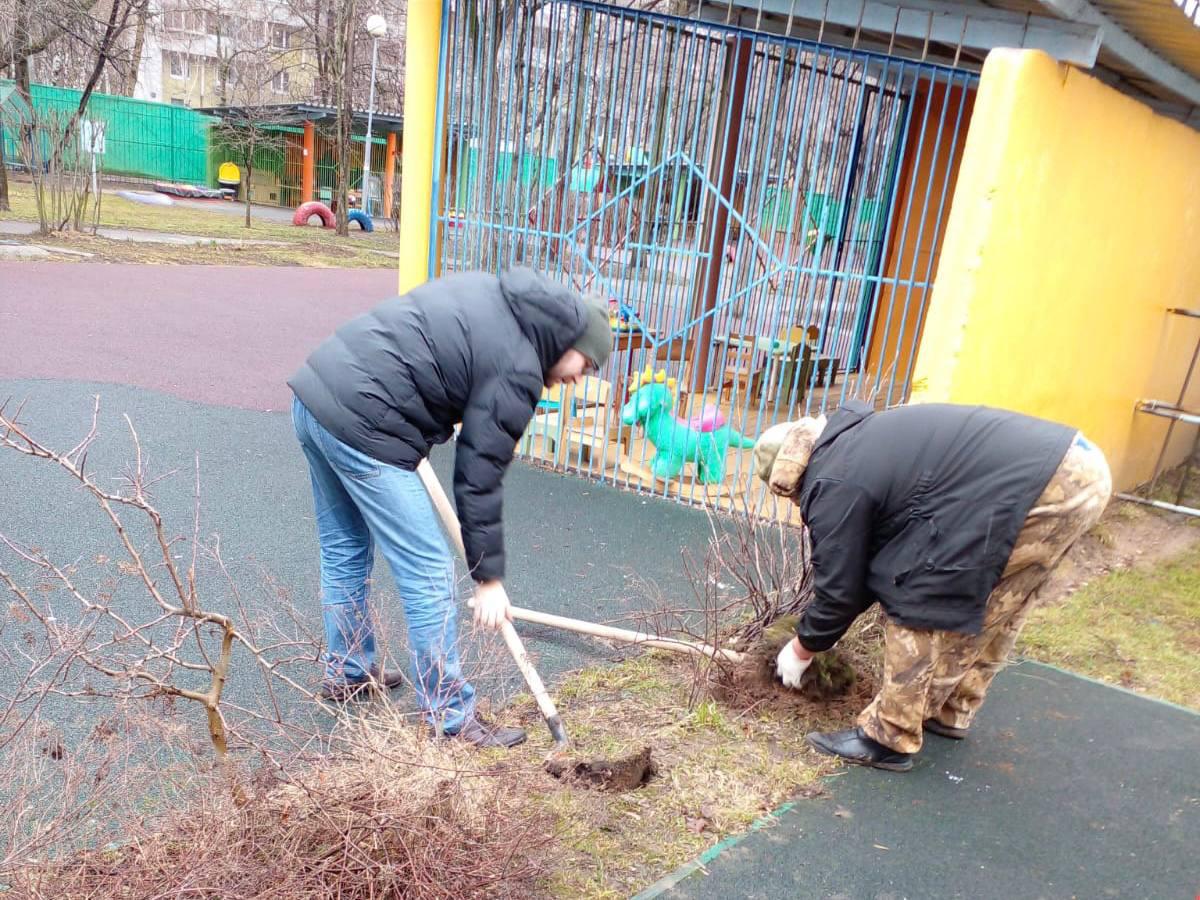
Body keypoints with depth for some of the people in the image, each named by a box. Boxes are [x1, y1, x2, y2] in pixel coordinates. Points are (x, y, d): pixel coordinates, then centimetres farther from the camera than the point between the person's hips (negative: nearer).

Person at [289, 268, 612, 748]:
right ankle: (451, 718, 9)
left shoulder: (489, 291, 15)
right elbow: (479, 479, -8)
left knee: (343, 548, 23)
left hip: (315, 390, 10)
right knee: (428, 573, -1)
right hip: (362, 427, -10)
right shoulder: (516, 371, -9)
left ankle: (346, 671, 40)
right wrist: (489, 578, 1)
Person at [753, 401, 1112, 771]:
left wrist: (800, 650, 21)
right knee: (995, 607, 24)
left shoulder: (835, 484, -4)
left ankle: (886, 739, 12)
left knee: (924, 603, 1)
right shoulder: (856, 441, 24)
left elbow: (838, 588, 4)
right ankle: (950, 712, 39)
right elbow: (866, 560, 32)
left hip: (1032, 488, -10)